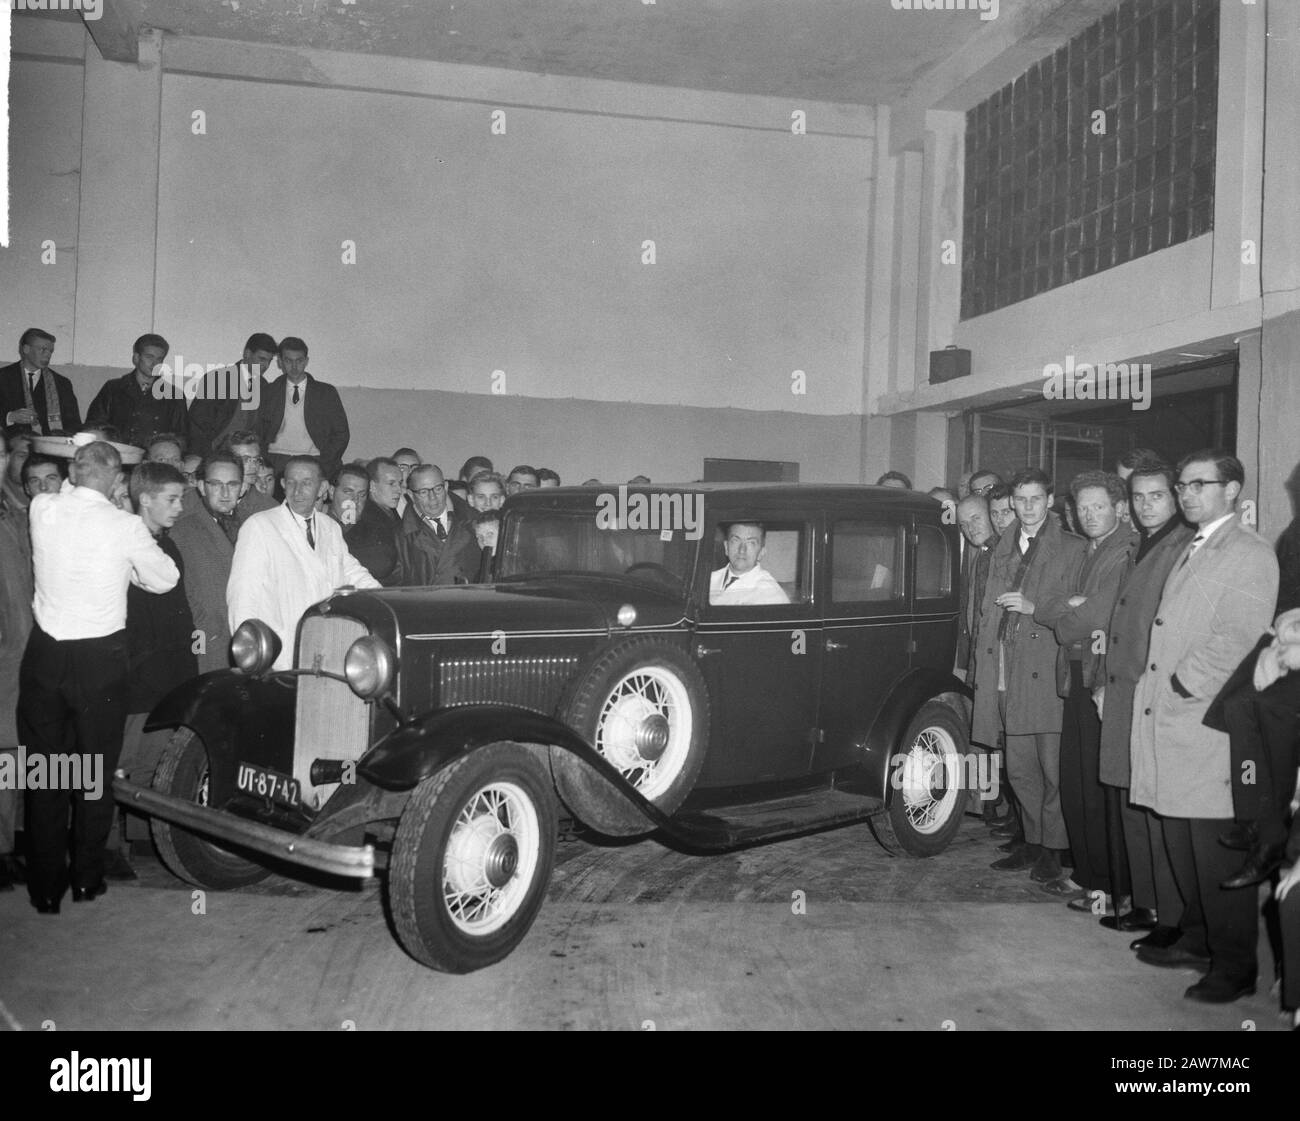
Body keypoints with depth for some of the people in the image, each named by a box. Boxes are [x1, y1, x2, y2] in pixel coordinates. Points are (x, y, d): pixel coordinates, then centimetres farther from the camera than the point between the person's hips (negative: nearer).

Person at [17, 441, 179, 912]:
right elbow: (165, 579, 1)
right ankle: (86, 880, 21)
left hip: (44, 655, 3)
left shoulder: (42, 509, -3)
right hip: (100, 658, -3)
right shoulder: (125, 526, -12)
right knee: (96, 771, 12)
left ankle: (45, 889, 18)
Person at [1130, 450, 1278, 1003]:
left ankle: (1234, 966, 9)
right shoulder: (1190, 552, 19)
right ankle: (1198, 938, 29)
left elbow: (1234, 639, -18)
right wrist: (1157, 687, 6)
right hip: (1168, 721, 8)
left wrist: (1179, 687, -15)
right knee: (1182, 845, 16)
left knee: (1216, 853, -2)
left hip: (1207, 724, -8)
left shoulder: (1249, 555, -8)